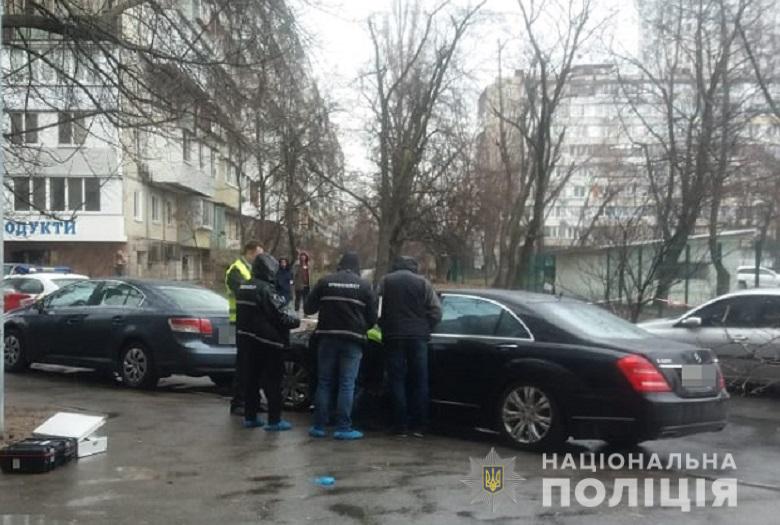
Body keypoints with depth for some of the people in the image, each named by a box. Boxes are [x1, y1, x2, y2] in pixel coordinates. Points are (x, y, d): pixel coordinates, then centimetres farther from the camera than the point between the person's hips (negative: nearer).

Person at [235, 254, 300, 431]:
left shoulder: (244, 288, 9)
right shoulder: (265, 289, -18)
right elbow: (280, 316, -18)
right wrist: (297, 321, -2)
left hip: (248, 339, 8)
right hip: (268, 342, -8)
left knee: (251, 378, 14)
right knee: (273, 380, -1)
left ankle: (250, 417, 20)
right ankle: (274, 420, 0)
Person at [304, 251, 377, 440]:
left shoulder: (325, 282, 3)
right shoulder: (364, 285, 1)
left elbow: (308, 308, 4)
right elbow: (372, 317, 1)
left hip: (327, 338, 2)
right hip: (352, 339, -1)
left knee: (324, 383, 8)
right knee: (347, 385, 1)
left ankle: (319, 426, 10)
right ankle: (343, 428, -1)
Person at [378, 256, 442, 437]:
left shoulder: (386, 281, 5)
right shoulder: (423, 282, 5)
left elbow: (377, 309, -2)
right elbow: (436, 311, -1)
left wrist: (386, 328, 11)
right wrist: (424, 329, 9)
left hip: (394, 337, 0)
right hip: (418, 337, 0)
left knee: (397, 381, 5)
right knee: (419, 381, 8)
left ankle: (401, 426, 4)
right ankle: (418, 426, 8)